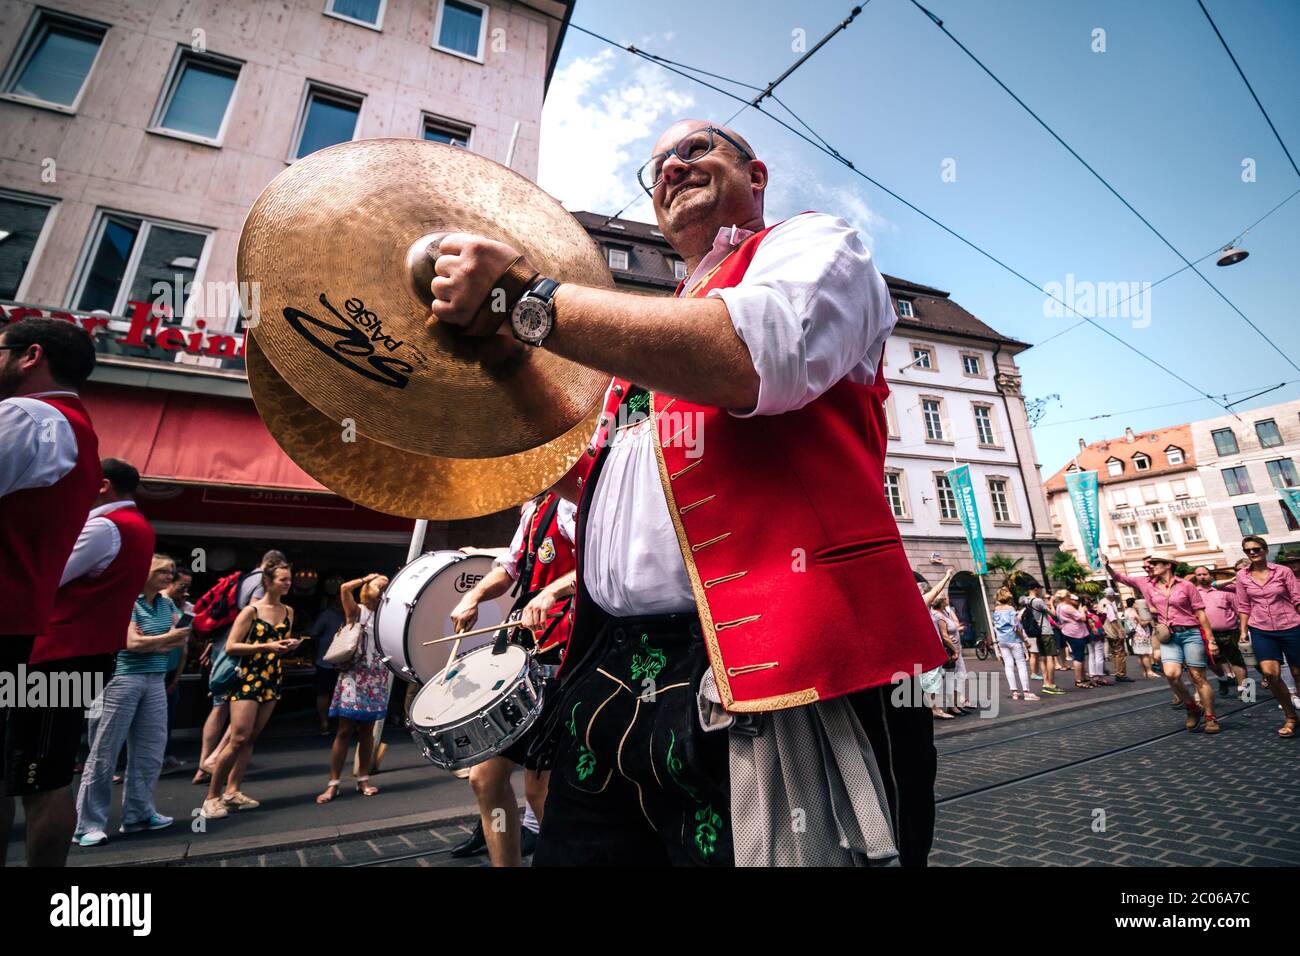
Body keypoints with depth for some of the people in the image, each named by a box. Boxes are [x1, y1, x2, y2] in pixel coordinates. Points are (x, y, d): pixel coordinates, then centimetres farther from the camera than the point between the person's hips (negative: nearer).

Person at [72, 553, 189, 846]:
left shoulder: (166, 604, 10)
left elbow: (182, 638, 6)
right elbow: (133, 643, -15)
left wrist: (150, 644, -10)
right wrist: (169, 637, -5)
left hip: (155, 682, 6)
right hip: (122, 679, -6)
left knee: (149, 752, 9)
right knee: (104, 753, 0)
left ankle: (138, 814, 20)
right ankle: (88, 825, 10)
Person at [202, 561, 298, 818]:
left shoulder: (288, 612, 8)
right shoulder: (251, 610, -10)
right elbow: (230, 647, -12)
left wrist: (290, 645, -3)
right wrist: (266, 646, -22)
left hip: (271, 680, 6)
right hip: (247, 679, -6)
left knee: (251, 739, 9)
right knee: (238, 739, -8)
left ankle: (232, 791, 19)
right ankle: (212, 796, 7)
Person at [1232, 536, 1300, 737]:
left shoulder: (1283, 571, -3)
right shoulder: (1242, 576, 2)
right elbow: (1244, 606, 7)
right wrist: (1243, 630, 4)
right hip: (1261, 630, 1)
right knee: (1270, 673, -10)